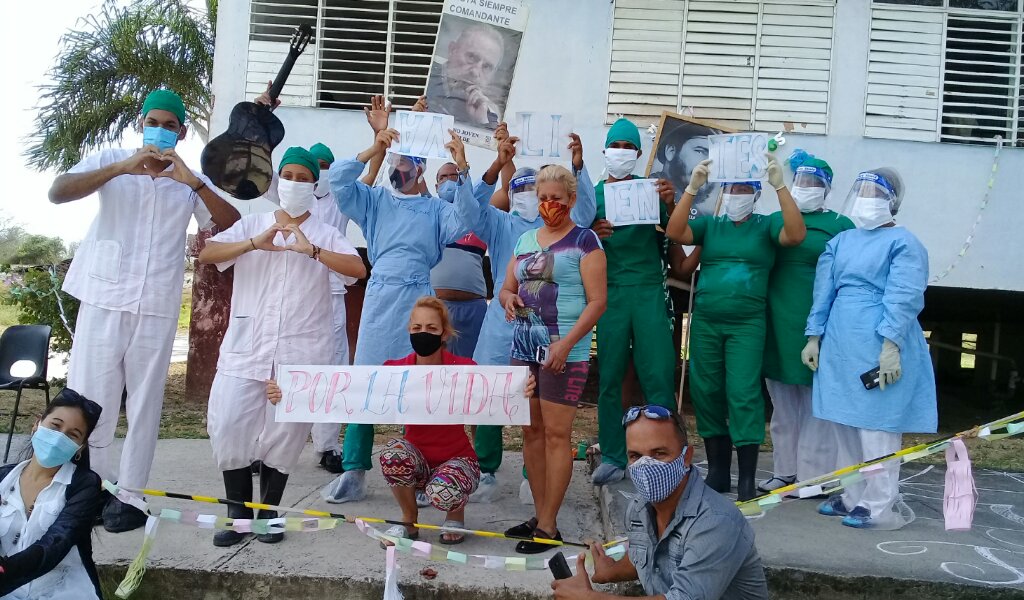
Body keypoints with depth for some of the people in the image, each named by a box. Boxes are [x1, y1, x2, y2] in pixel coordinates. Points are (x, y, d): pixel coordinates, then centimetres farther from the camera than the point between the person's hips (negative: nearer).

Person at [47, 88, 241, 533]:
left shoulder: (192, 182, 9)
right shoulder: (111, 161, 5)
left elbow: (231, 226, -5)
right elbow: (58, 192, -10)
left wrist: (193, 182, -16)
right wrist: (122, 169, -20)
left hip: (157, 308, 1)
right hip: (104, 299, 0)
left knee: (144, 403, 3)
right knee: (89, 400, 2)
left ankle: (129, 494, 12)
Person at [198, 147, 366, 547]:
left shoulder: (325, 234, 9)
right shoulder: (252, 225, 12)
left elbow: (359, 269, -8)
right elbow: (206, 254, -1)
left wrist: (312, 250, -19)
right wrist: (254, 244, -16)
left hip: (301, 351, -1)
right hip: (246, 345, 1)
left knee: (286, 432, 1)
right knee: (227, 424, -5)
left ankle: (269, 511, 16)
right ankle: (238, 511, 10)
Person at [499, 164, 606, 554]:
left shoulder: (584, 240, -3)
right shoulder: (526, 239, 16)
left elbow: (597, 302, -9)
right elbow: (507, 287, 21)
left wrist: (566, 343, -20)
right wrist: (508, 299, -4)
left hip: (563, 350, -6)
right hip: (524, 345, 7)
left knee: (556, 434, -4)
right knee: (531, 432, 10)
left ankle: (548, 526, 3)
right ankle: (539, 515, 21)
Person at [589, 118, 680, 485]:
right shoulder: (593, 193, 11)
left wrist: (671, 204, -16)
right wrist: (591, 235, -12)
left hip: (650, 291, 0)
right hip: (610, 292, 0)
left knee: (659, 375, -3)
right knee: (609, 377, 1)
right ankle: (613, 458, 10)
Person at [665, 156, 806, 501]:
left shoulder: (765, 226, 4)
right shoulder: (709, 225, 10)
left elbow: (796, 235, -15)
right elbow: (675, 233, -6)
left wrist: (780, 186, -19)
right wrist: (692, 187, -14)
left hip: (747, 325, -3)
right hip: (705, 323, 3)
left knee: (743, 395, -8)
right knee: (706, 394, 7)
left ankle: (747, 478, -1)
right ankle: (717, 471, 19)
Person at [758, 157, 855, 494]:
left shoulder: (839, 225, 0)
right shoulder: (776, 220, 11)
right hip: (777, 324, 4)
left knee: (815, 405, 4)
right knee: (783, 405, 12)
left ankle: (812, 476, 13)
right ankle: (785, 470, 24)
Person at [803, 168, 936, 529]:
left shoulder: (903, 243, -3)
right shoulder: (840, 241, 17)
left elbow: (902, 299, -12)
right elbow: (823, 292, 16)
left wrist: (891, 345, -21)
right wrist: (814, 337, 10)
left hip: (879, 348, -7)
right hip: (839, 345, 7)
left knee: (876, 426, -5)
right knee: (845, 424, 11)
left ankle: (881, 506, 2)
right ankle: (851, 496, 22)